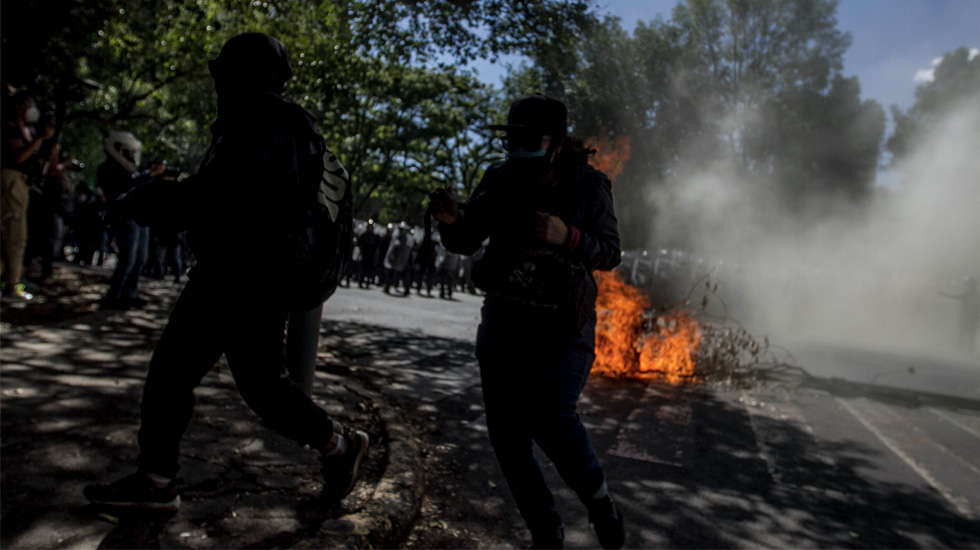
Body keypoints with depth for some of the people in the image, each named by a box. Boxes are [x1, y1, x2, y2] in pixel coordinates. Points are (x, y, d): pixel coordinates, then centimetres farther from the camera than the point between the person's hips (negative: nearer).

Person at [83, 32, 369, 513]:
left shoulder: (258, 119, -16)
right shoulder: (282, 123, 15)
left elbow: (216, 196, -27)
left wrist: (137, 202, -16)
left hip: (246, 284, -10)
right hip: (224, 275, 10)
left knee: (263, 385, 0)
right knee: (171, 369, 11)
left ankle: (340, 445, 20)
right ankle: (155, 481, 20)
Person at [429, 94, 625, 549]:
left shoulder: (587, 185, -7)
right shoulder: (501, 180, 0)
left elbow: (609, 254, -5)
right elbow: (465, 242, 2)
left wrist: (566, 237, -24)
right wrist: (451, 222, -21)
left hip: (562, 324, -4)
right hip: (504, 319, 4)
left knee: (550, 415, -24)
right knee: (506, 431, 2)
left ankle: (597, 498, 8)